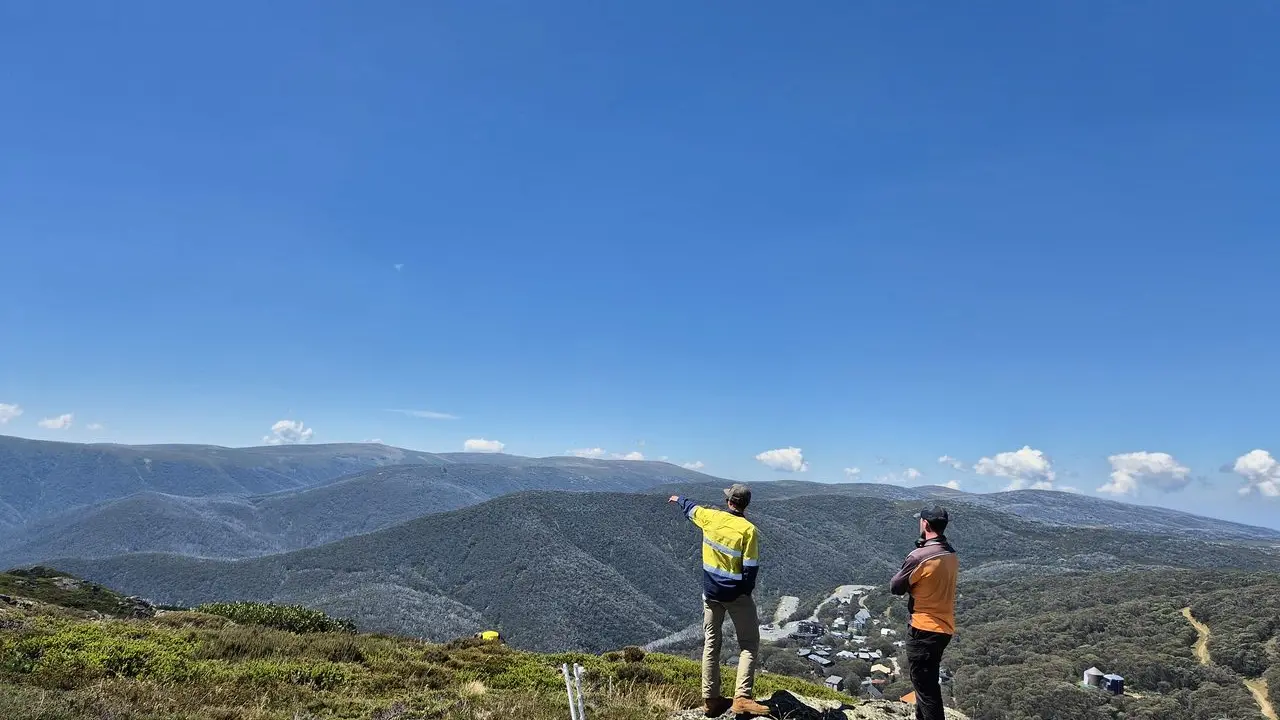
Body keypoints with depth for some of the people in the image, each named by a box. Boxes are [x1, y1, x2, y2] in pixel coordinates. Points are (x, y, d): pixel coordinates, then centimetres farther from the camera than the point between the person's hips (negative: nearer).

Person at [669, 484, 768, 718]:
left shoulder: (710, 517, -5)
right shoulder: (748, 529, -17)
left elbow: (691, 508, 17)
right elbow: (751, 568, -15)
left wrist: (678, 499, 39)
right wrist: (747, 592, 2)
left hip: (711, 592, 4)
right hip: (736, 594, -4)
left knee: (711, 643, 12)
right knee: (749, 644, 7)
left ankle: (710, 700, 16)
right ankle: (742, 698, -5)